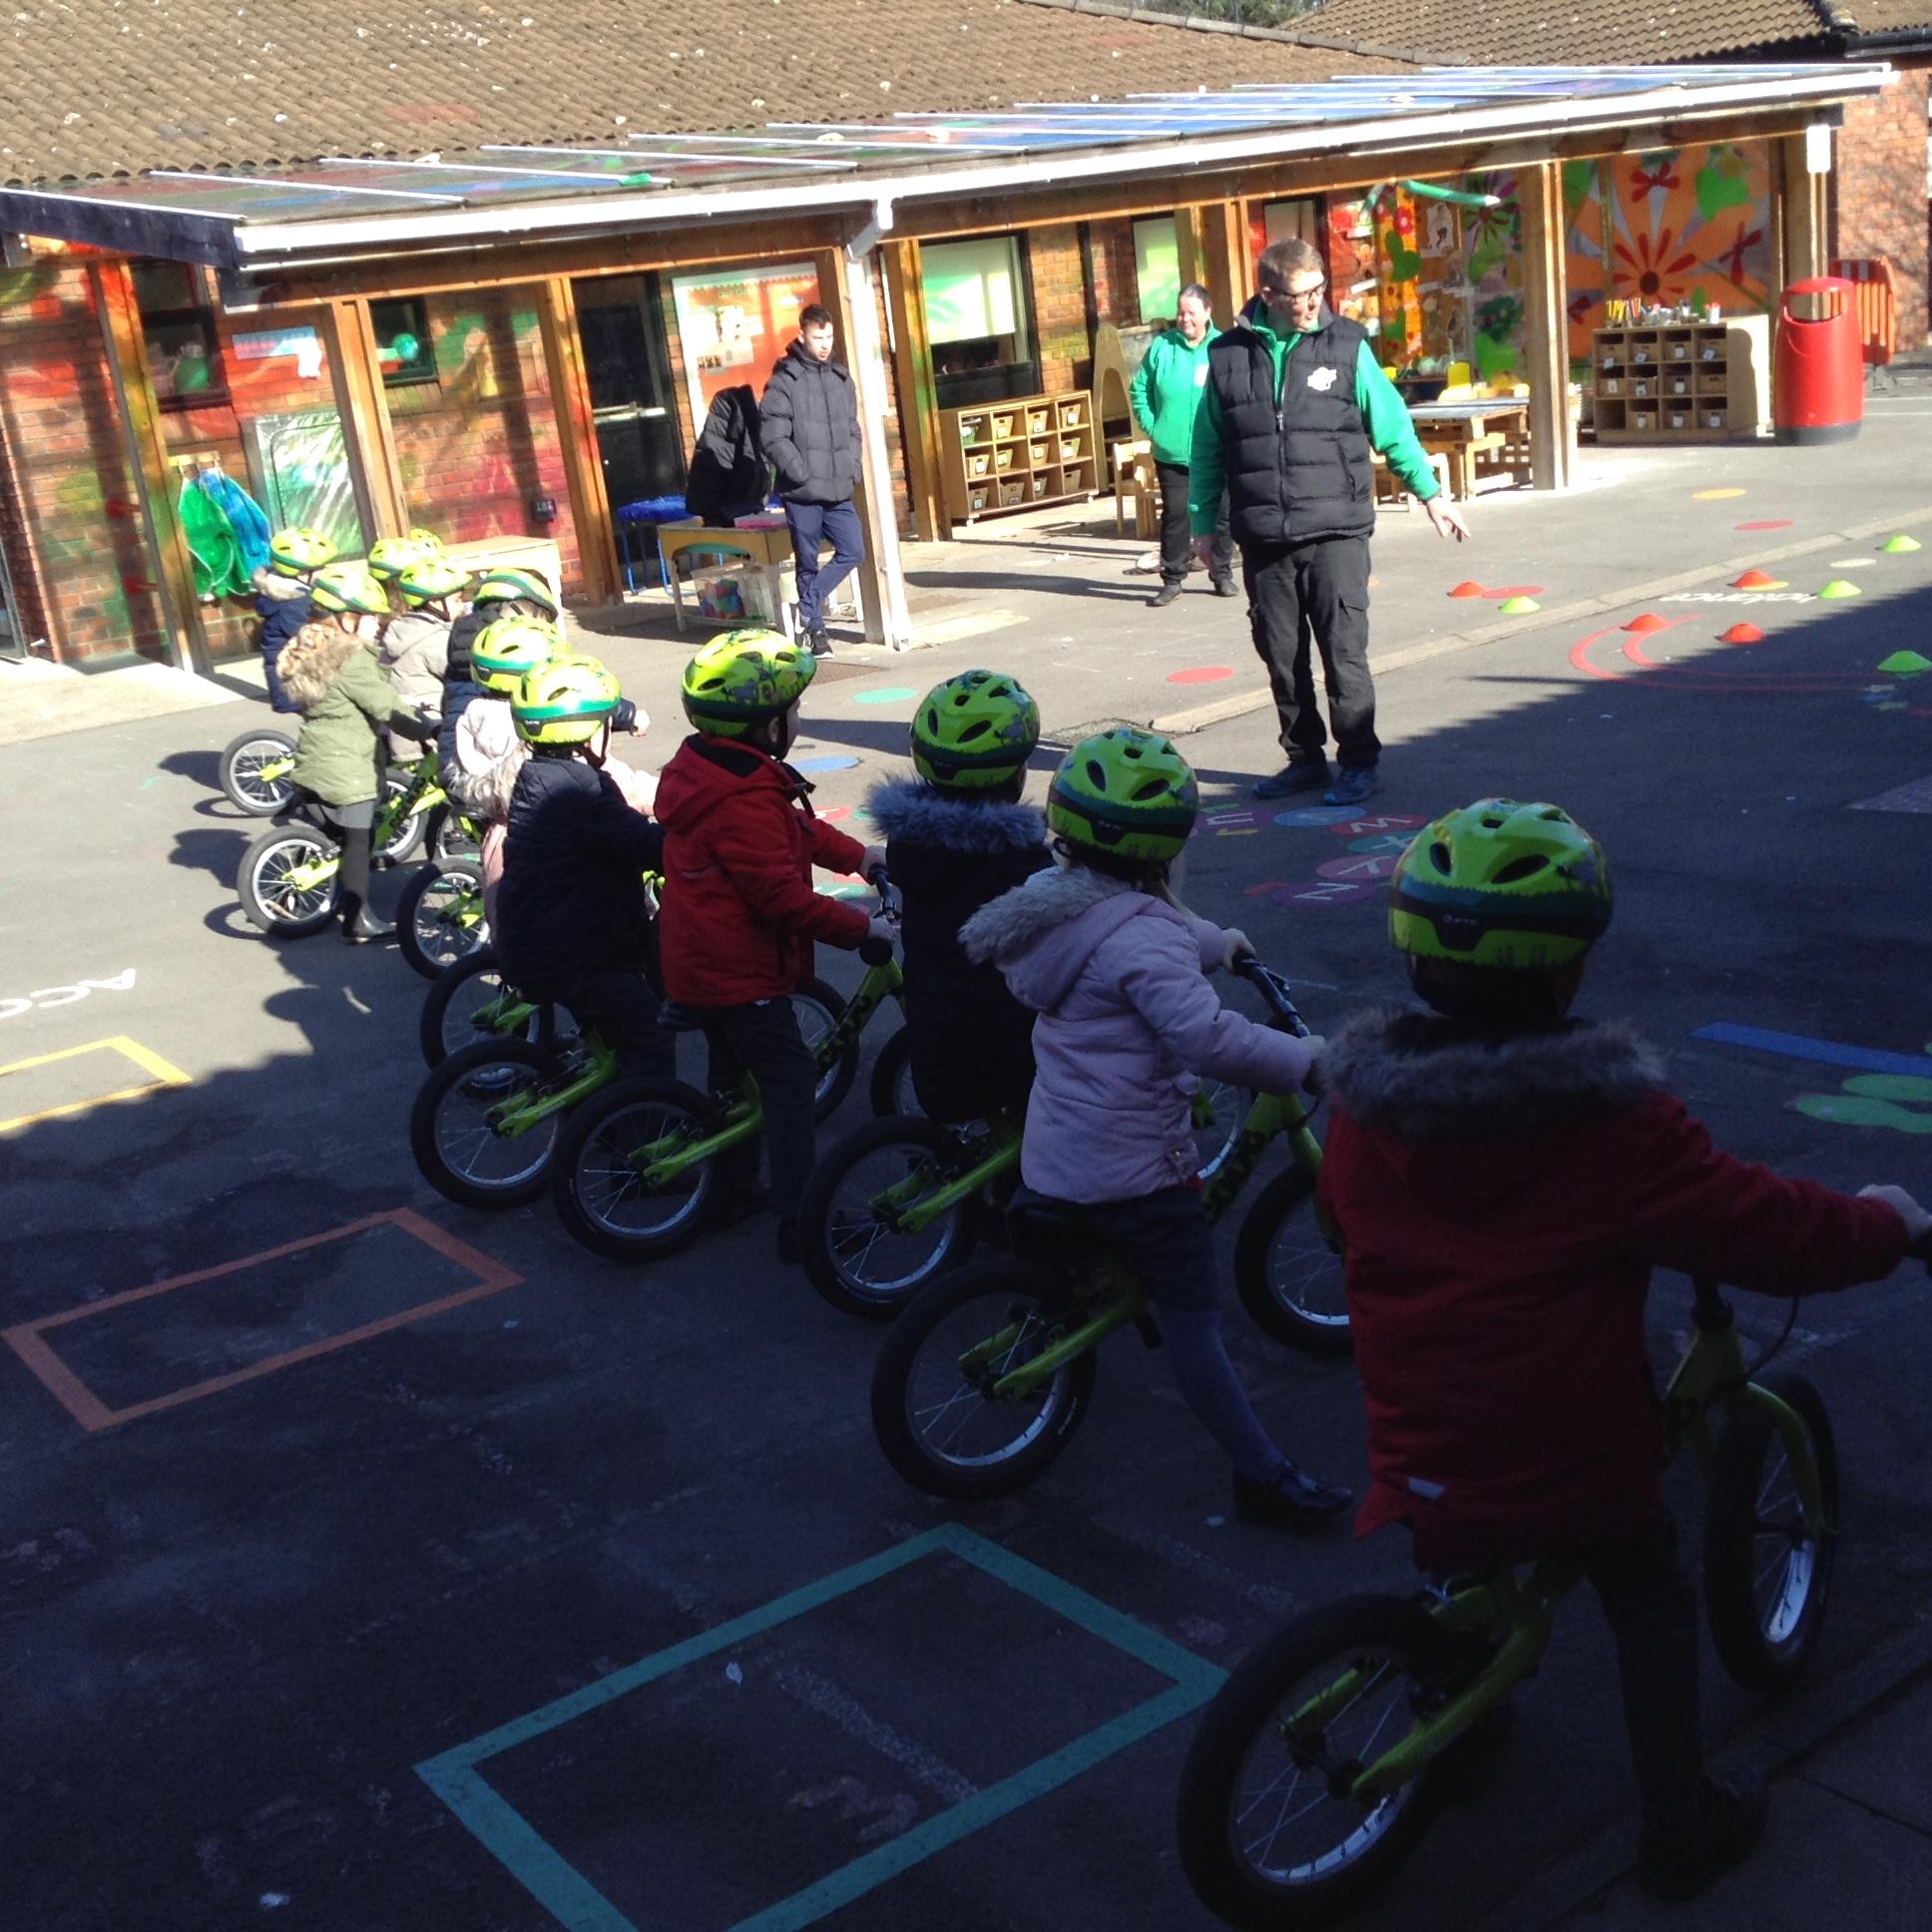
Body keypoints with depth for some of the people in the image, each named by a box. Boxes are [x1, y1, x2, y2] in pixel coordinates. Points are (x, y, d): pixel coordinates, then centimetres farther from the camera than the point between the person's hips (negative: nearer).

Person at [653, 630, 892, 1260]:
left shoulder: (704, 765, 7)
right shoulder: (745, 798, -27)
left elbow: (794, 827, 16)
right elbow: (781, 894, -27)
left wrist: (858, 855, 15)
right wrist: (859, 927, -19)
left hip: (695, 964, 10)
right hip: (741, 974, -10)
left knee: (732, 1068, 25)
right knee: (790, 1084, -4)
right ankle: (797, 1221, -4)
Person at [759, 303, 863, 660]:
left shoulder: (841, 378, 12)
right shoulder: (784, 381, -6)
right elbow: (773, 436, -11)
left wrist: (852, 469, 5)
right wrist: (802, 473, -15)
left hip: (839, 491, 5)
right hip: (802, 492, -5)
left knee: (853, 551, 1)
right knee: (808, 563, 3)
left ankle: (807, 610, 17)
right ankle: (815, 630, 15)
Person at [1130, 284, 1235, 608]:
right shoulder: (1161, 347, 0)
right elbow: (1139, 389, 8)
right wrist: (1150, 426, 1)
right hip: (1171, 454, 1)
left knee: (1220, 517, 8)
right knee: (1174, 517, 3)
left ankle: (1222, 574, 21)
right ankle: (1172, 579, 12)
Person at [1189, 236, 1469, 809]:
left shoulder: (1346, 345, 1)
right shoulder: (1228, 354, 4)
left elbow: (1392, 427, 7)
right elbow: (1208, 449, 12)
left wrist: (1430, 494, 6)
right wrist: (1203, 521, 11)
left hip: (1336, 533, -2)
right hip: (1262, 542, 2)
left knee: (1344, 653, -2)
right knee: (1282, 658, 9)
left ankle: (1359, 762, 11)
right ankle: (1304, 758, 24)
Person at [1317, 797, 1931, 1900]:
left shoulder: (1365, 1105, -8)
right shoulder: (1613, 1126, -22)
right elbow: (1779, 1232, -16)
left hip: (1418, 1466, 3)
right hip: (1578, 1471, -3)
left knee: (1457, 1579, 36)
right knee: (1651, 1601, 26)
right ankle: (1681, 1826, 36)